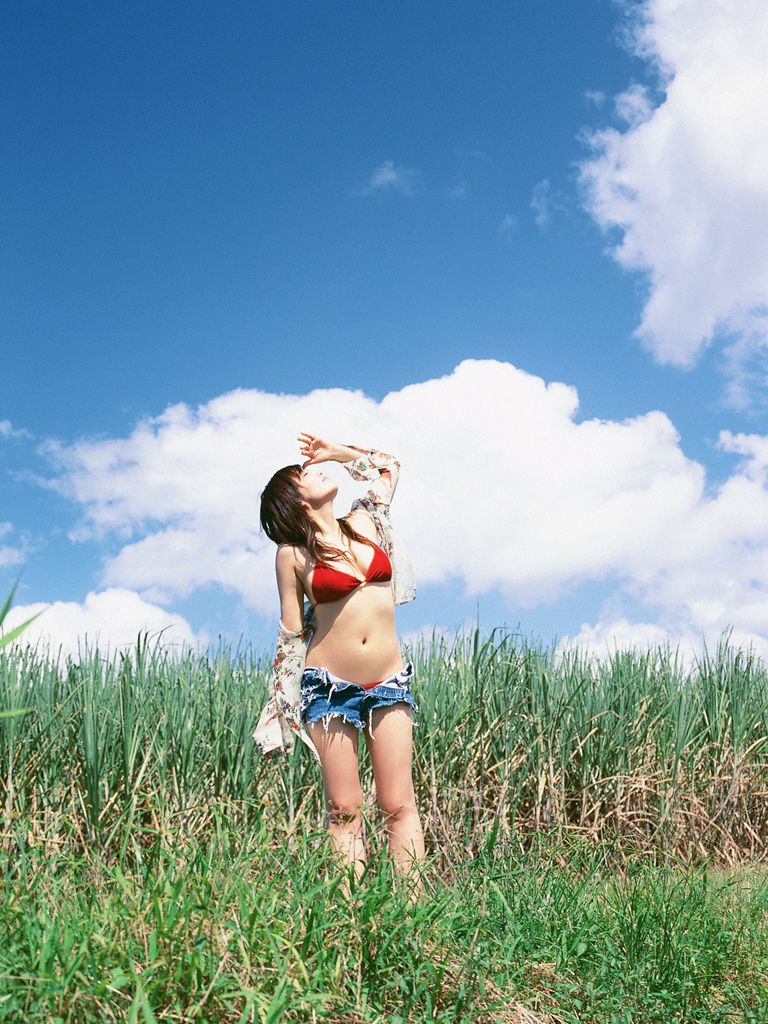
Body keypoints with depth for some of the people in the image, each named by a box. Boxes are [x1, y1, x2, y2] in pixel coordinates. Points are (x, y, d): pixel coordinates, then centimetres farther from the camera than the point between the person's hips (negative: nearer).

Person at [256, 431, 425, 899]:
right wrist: (288, 708, 1)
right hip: (329, 686, -2)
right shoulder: (292, 554, -1)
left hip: (390, 683, 3)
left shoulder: (365, 522, 8)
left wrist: (335, 451, 18)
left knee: (400, 805, 0)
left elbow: (389, 465, 25)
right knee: (344, 809, 1)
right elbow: (291, 634, 2)